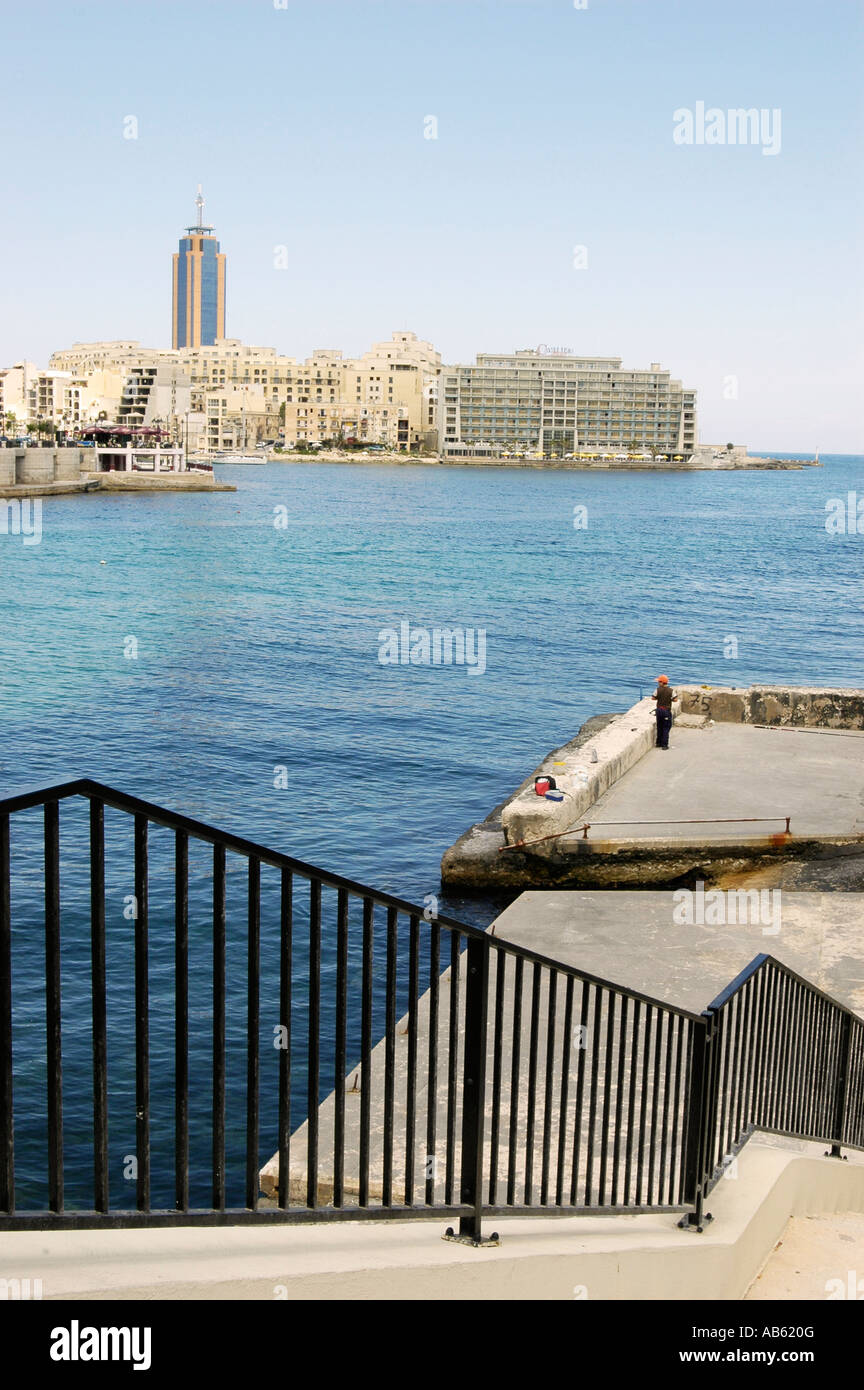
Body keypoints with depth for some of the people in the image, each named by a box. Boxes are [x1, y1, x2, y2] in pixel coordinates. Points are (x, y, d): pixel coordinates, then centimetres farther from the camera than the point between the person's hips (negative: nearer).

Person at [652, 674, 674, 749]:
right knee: (666, 728, 4)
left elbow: (653, 698, -1)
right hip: (667, 710, -2)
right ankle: (664, 744, 1)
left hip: (659, 710, 2)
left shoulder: (658, 690, -7)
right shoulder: (671, 690, -8)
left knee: (659, 727, 16)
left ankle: (659, 743, 24)